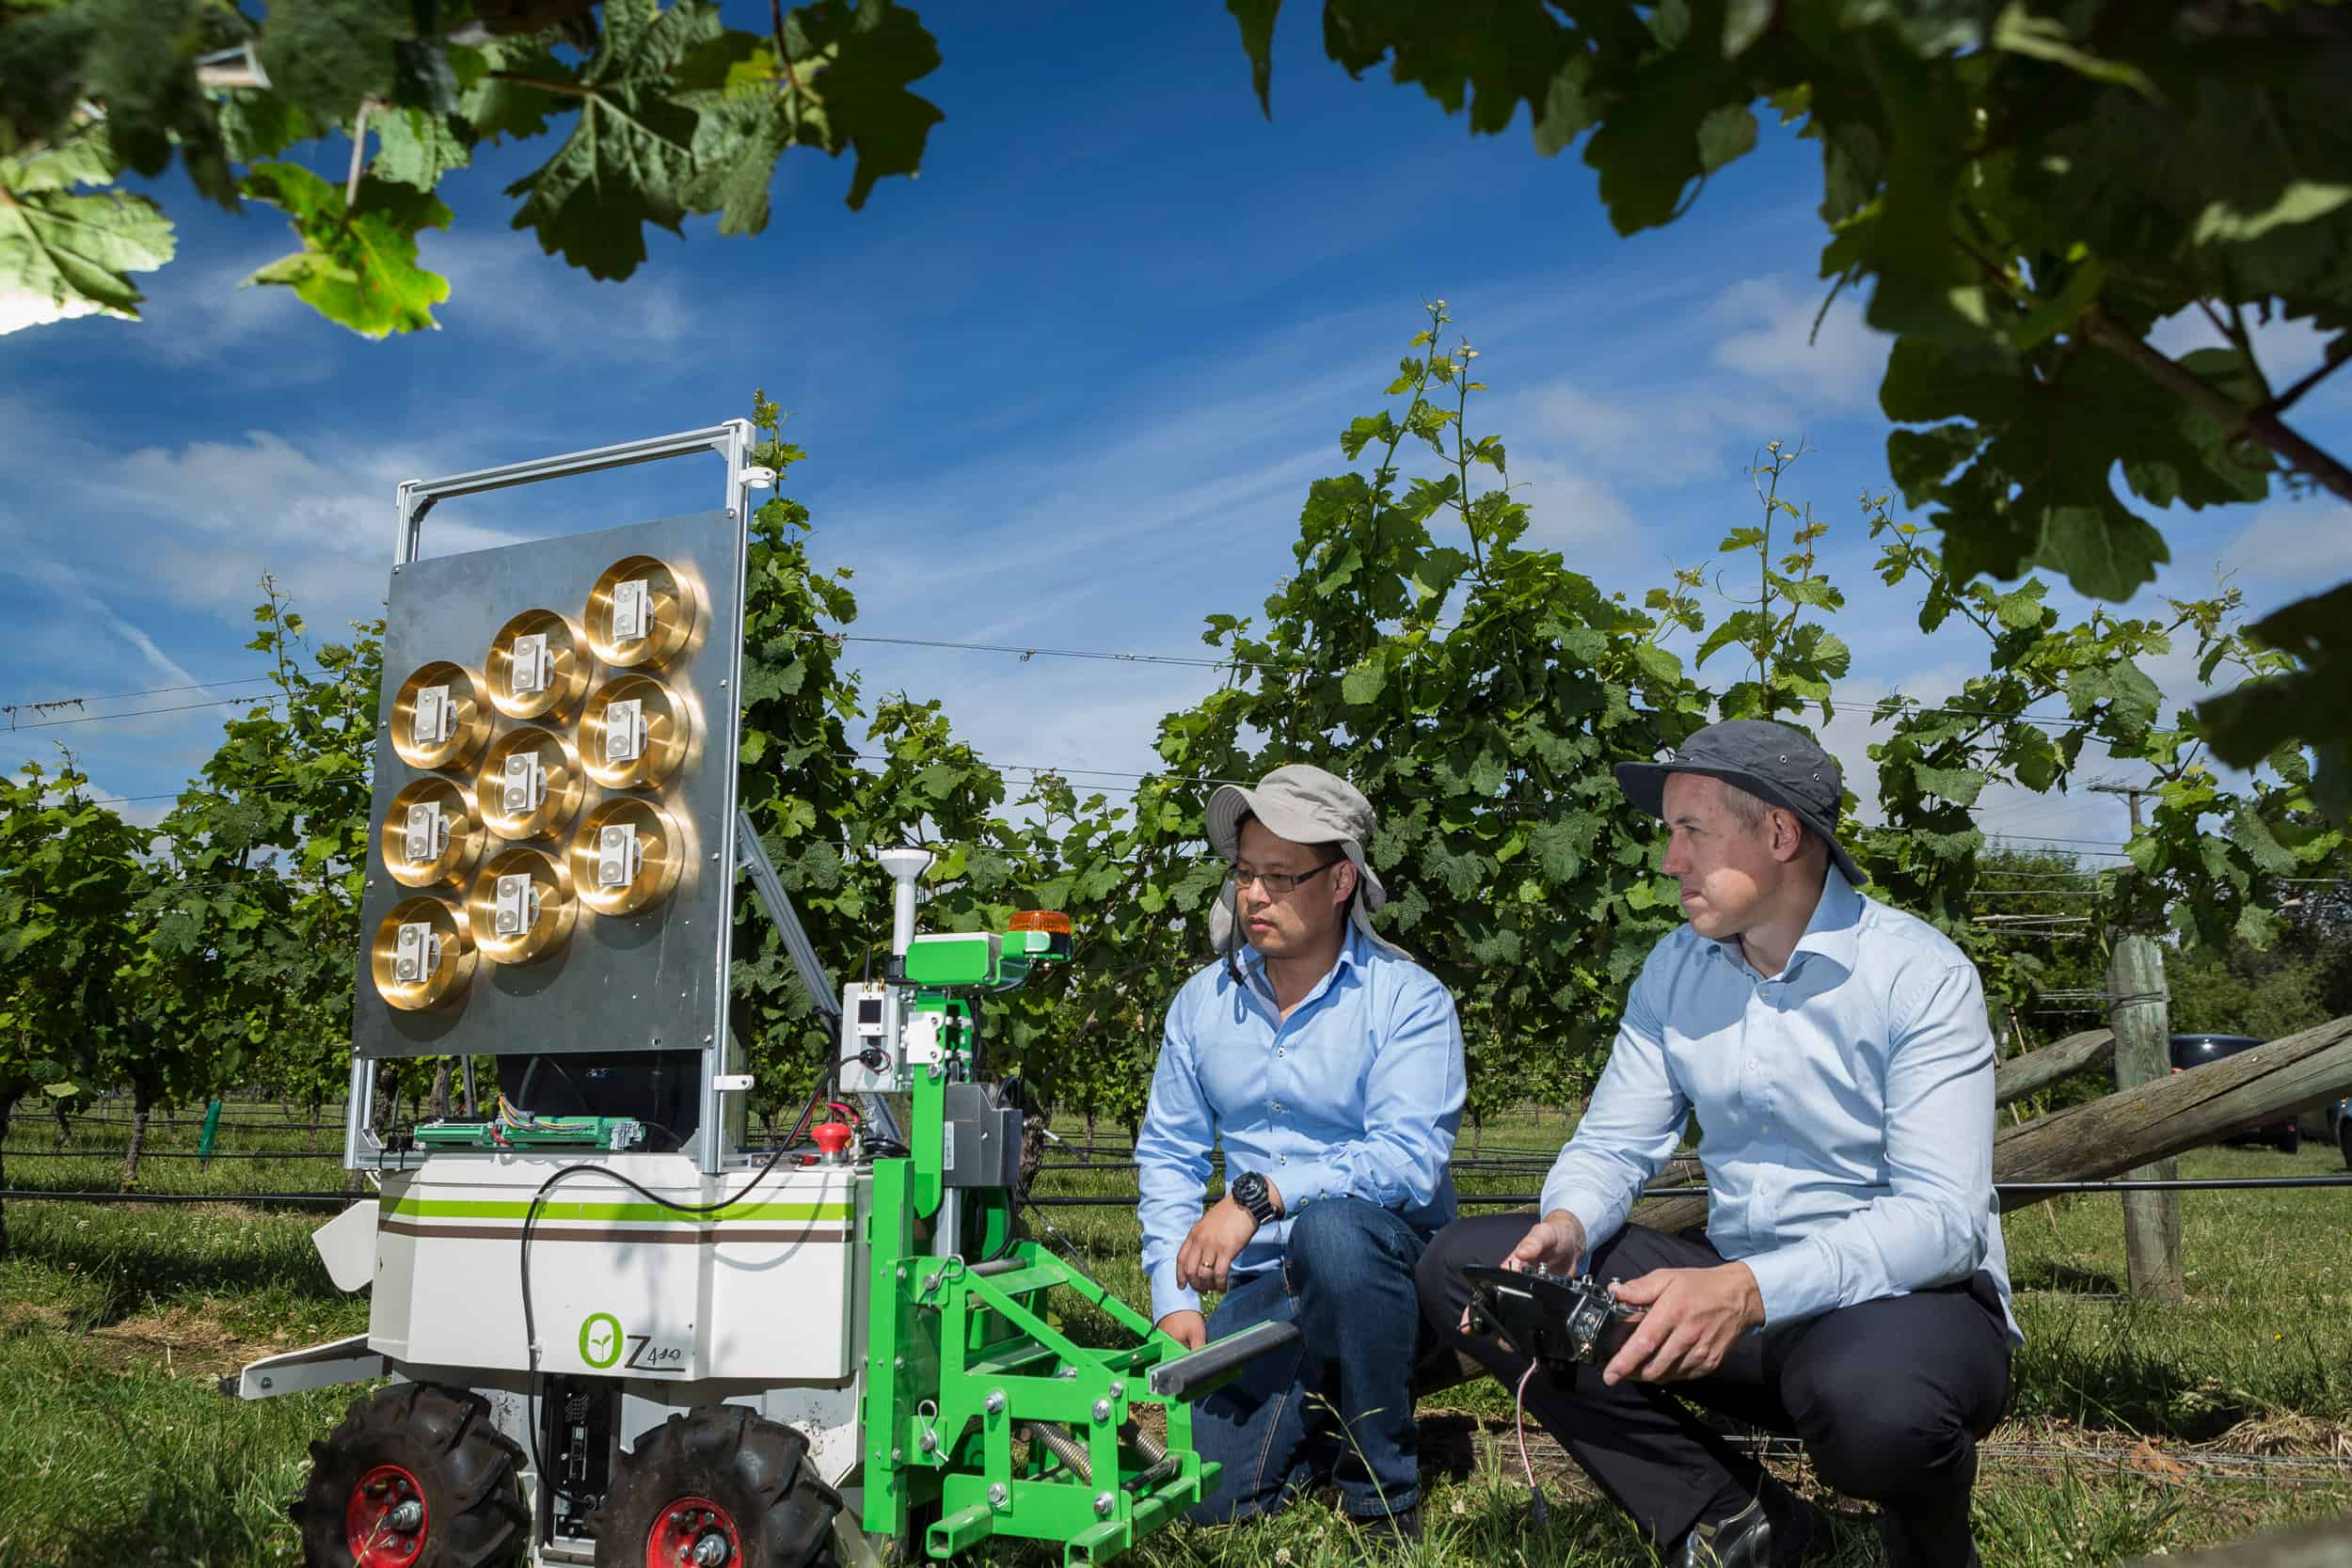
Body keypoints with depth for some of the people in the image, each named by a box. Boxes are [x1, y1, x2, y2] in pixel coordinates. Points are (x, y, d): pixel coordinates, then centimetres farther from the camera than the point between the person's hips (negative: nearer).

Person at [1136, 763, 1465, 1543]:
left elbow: (1408, 1160, -24)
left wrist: (1260, 1194, -31)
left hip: (1386, 1269, -4)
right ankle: (1323, 1415, 19)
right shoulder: (1202, 1001, 5)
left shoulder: (1407, 1000, -11)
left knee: (1330, 1226, -38)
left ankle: (1383, 1487, -16)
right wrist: (1175, 1301, -3)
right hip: (1265, 1286, 4)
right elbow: (1168, 1155, 8)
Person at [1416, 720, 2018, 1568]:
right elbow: (1611, 1145, 4)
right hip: (1732, 1292, 6)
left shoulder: (1920, 975, -15)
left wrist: (1749, 1290, -36)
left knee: (1873, 1399, -41)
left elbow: (1943, 1216, -22)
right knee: (1461, 1264, -9)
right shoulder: (1674, 971, 3)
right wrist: (1567, 1225, -20)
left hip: (1904, 1295, -5)